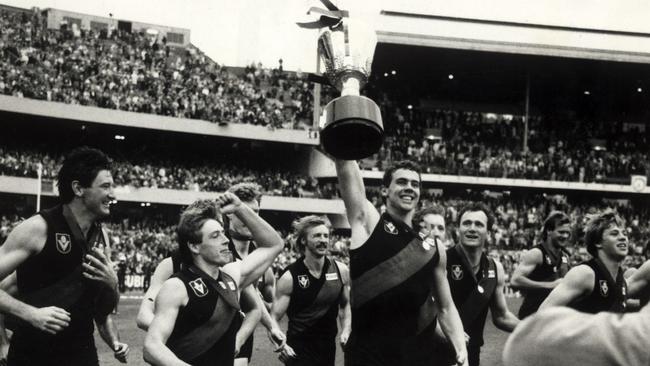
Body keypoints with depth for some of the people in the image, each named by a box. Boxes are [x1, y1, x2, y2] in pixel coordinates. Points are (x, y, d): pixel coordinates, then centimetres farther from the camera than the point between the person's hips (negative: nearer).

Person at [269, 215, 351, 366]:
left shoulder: (341, 271, -1)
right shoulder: (290, 277, -11)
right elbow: (274, 317, -10)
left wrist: (346, 331, 1)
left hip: (328, 348, 4)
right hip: (299, 350, -4)